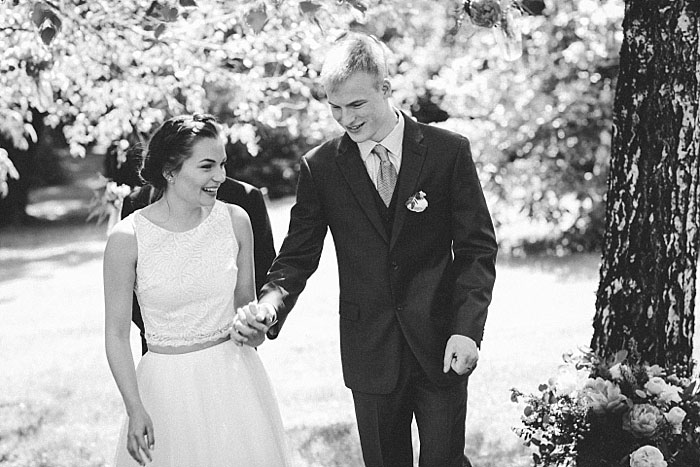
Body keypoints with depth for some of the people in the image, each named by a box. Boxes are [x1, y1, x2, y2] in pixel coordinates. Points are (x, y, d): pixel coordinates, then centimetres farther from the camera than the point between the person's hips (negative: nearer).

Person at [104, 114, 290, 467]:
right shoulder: (127, 238, -13)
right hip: (168, 387, -3)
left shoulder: (235, 220, -4)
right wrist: (135, 410, -10)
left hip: (235, 379, 3)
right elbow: (116, 334, -7)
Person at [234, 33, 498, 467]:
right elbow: (298, 255, 3)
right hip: (370, 349, 1)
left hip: (439, 346, -1)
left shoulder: (449, 151, -4)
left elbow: (477, 248, -3)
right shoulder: (320, 167, 0)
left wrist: (467, 329, -14)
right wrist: (270, 304, -18)